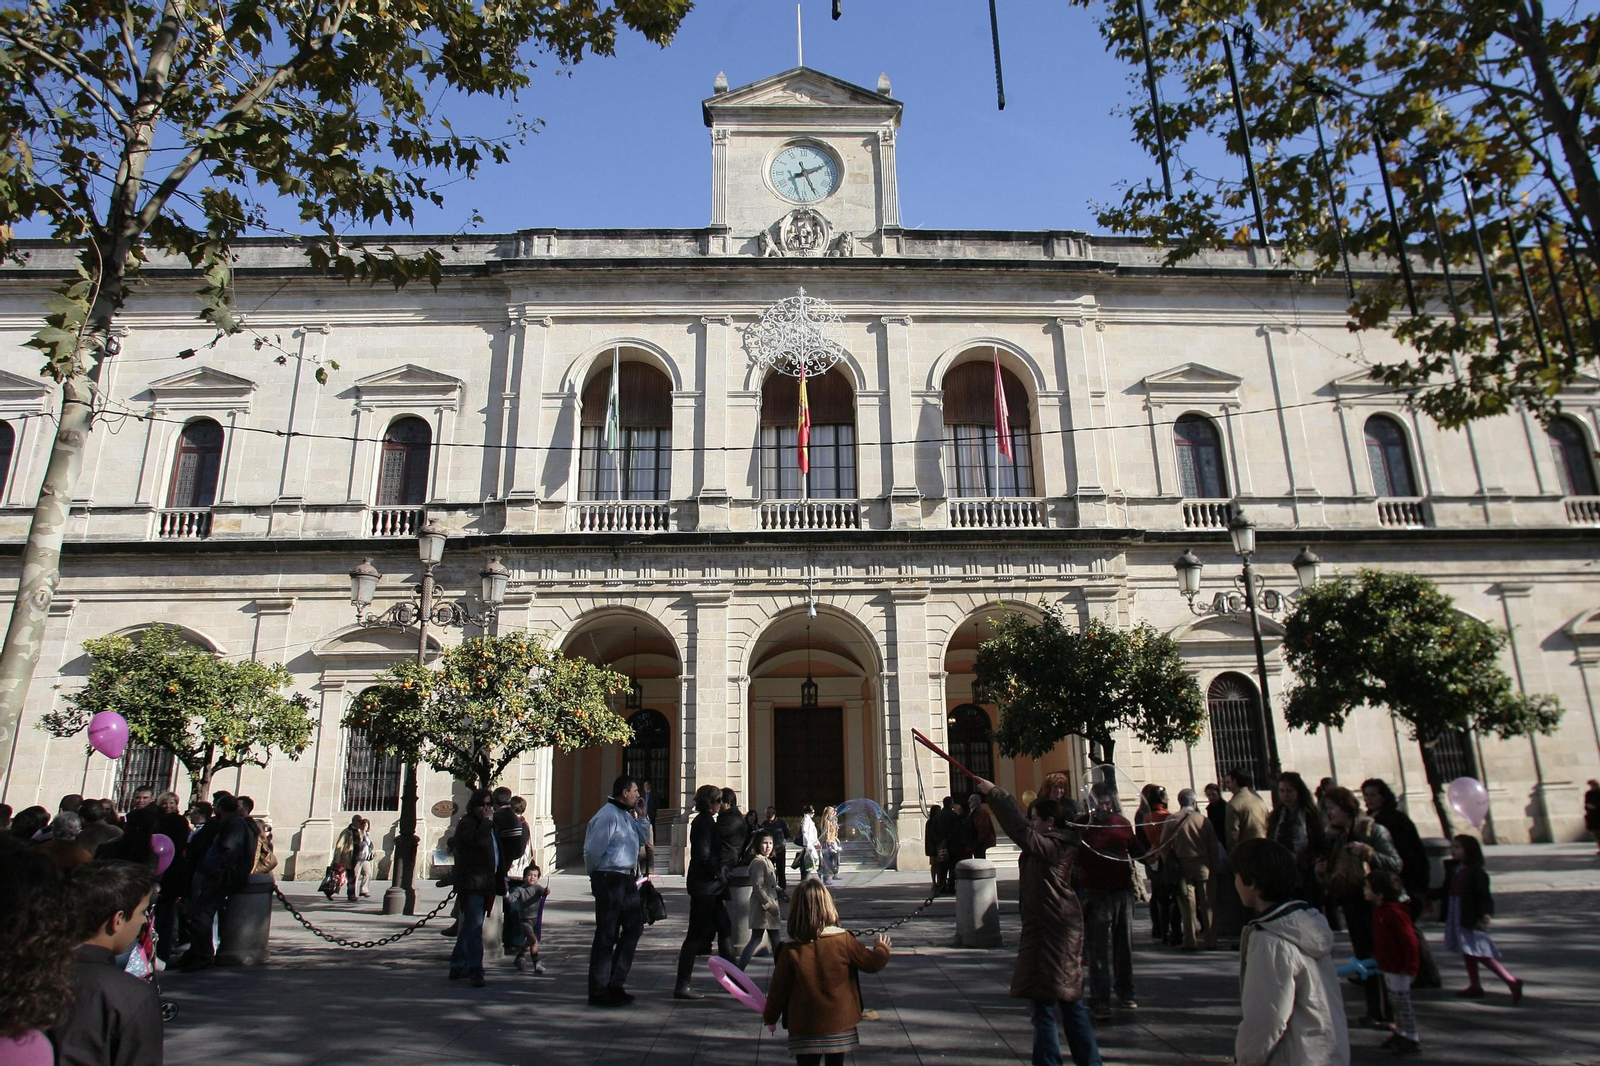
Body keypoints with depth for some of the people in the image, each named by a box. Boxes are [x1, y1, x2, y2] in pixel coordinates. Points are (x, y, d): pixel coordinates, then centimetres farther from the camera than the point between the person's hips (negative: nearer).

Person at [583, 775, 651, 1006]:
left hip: (626, 880, 10)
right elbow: (592, 850, -18)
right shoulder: (607, 816, -17)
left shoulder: (627, 815, 14)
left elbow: (644, 839, 17)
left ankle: (615, 983, 24)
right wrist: (595, 875, -4)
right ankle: (599, 992, 9)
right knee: (606, 936, -1)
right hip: (609, 880, -10)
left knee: (634, 926, 14)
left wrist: (640, 815, 7)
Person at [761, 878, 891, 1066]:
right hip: (839, 1024, 1)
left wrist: (770, 1017, 13)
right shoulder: (843, 940, -13)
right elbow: (872, 963, -1)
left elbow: (779, 988, -5)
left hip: (804, 1029, -1)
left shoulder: (790, 950, -14)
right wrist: (882, 948, 21)